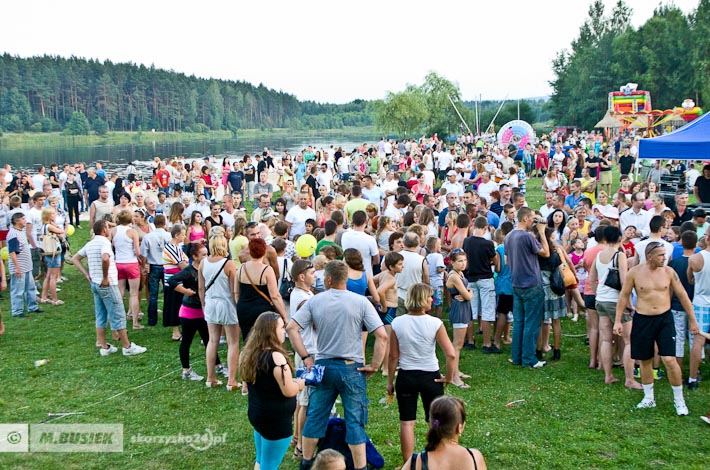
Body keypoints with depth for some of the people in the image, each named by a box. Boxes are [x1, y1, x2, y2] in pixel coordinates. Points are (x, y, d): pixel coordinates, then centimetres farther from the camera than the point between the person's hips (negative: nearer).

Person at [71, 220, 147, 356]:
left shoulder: (89, 244, 11)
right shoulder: (104, 242, -14)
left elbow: (75, 259, 18)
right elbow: (105, 258, -34)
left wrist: (87, 275, 9)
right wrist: (105, 277, -22)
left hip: (95, 284, 9)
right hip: (107, 285, -8)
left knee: (101, 316, 13)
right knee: (118, 316, -1)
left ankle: (104, 347, 17)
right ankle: (127, 347, 4)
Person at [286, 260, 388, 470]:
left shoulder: (315, 301, -2)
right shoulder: (361, 302, -9)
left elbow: (291, 328, -5)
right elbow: (382, 336, -14)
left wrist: (306, 357, -2)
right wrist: (374, 366, -6)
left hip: (323, 366, 3)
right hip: (352, 368, -2)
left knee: (315, 415, 16)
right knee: (355, 421, 5)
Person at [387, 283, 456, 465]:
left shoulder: (397, 323, -8)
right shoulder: (435, 323, -14)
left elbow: (393, 356, -2)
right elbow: (451, 355, -17)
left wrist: (390, 381, 9)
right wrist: (449, 377, -2)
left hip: (406, 377, 1)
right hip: (431, 376, -1)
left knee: (406, 422, 12)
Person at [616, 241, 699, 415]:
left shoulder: (668, 272, -3)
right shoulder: (635, 272, -6)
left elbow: (682, 295, 4)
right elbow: (624, 296, 1)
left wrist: (692, 320, 6)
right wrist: (618, 321, -1)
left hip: (664, 319, 0)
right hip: (642, 320, 0)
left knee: (669, 359, -9)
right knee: (645, 360, 11)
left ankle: (679, 400, 9)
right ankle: (649, 398, 28)